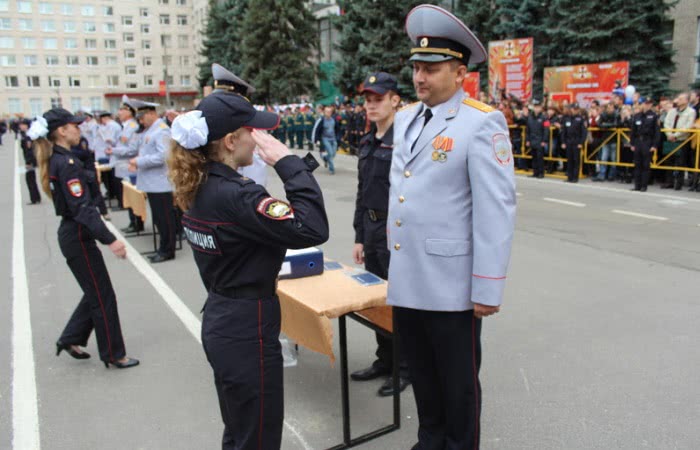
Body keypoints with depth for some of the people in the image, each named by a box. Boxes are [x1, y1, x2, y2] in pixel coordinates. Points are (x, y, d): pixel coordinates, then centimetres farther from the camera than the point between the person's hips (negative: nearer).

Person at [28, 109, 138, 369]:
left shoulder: (55, 160, 10)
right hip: (78, 237, -10)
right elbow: (81, 208, -26)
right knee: (103, 296, 1)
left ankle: (70, 339, 32)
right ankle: (114, 355, 13)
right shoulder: (67, 163, -19)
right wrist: (110, 240, -28)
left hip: (71, 234, 10)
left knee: (94, 293, 19)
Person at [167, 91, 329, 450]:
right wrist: (287, 162, -24)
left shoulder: (199, 188, 3)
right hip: (247, 330, -9)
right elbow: (313, 229, -29)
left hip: (220, 322, 9)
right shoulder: (235, 195, -25)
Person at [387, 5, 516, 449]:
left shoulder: (483, 123, -12)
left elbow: (497, 210, -16)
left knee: (458, 381, 13)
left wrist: (488, 290, -16)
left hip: (451, 285, -6)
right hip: (406, 280, 7)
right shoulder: (405, 118, 10)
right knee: (422, 374, 22)